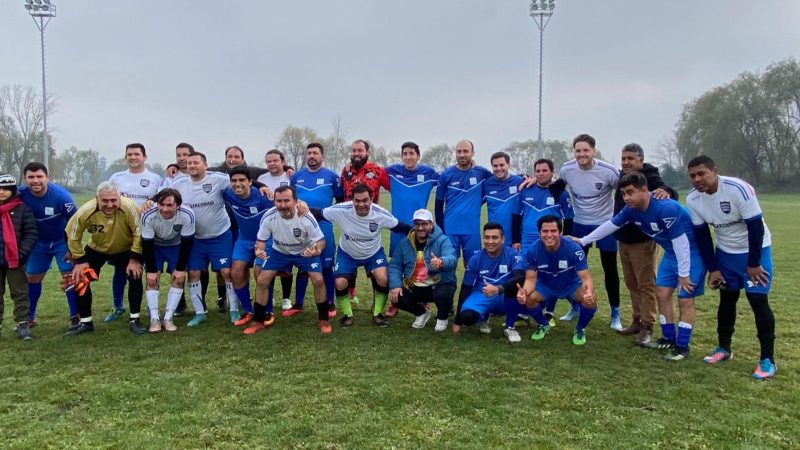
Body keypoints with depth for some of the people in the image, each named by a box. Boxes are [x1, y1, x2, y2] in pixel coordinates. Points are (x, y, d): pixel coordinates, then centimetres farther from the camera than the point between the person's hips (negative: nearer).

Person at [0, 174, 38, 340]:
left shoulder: (22, 208, -6)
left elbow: (32, 233, -7)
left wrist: (22, 253, -15)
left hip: (15, 259, -4)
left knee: (20, 293, 4)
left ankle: (22, 325, 7)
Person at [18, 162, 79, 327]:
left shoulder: (61, 195, -25)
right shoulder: (21, 195, -19)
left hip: (63, 241, -3)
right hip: (39, 242, 3)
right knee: (32, 278, 9)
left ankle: (75, 316, 5)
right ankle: (29, 317, 26)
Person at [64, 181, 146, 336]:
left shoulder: (129, 207, -36)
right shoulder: (86, 211, -31)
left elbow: (139, 232, -23)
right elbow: (73, 236, -13)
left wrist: (135, 258, -21)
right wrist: (80, 260, -10)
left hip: (126, 249, -1)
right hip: (96, 249, 2)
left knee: (135, 277, -16)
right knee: (79, 279, -6)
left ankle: (134, 320, -2)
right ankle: (86, 322, 11)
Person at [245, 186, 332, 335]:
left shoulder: (306, 217, -32)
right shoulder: (268, 217, -27)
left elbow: (320, 240, -21)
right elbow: (261, 240, -13)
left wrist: (317, 250, -45)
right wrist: (259, 250, -37)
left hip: (305, 251, -2)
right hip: (279, 252, 2)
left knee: (318, 280, -18)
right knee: (261, 281, -7)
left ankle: (323, 319, 5)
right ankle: (258, 321, 12)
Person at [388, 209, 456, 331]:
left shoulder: (442, 240, -11)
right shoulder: (404, 243, 4)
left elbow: (451, 259, -31)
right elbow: (394, 266, 2)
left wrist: (441, 262, -56)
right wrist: (395, 285, -16)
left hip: (440, 285, -4)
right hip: (414, 287, 4)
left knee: (444, 294, -35)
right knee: (397, 298, -19)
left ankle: (442, 318, 4)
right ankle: (422, 312, 15)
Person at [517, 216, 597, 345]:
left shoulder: (574, 249, -30)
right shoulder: (532, 251, -25)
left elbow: (586, 277, -31)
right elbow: (531, 279, -21)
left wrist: (589, 291, -55)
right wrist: (524, 291, -45)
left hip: (572, 285, -1)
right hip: (546, 285, 1)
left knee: (590, 300, -30)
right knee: (528, 299, -27)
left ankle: (580, 329, 4)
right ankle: (544, 325, 8)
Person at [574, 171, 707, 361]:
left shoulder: (665, 208, -34)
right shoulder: (632, 209, -9)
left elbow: (680, 241, -29)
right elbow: (611, 225, 5)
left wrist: (683, 274, -23)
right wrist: (583, 240, 10)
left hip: (691, 252, -8)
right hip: (672, 252, 8)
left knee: (685, 299, -7)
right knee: (661, 293, 9)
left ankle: (682, 347, 4)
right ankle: (669, 339, 22)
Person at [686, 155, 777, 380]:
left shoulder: (738, 189, -30)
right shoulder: (693, 200, -12)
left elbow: (756, 227, -24)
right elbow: (702, 235, -3)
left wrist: (753, 264, -18)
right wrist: (713, 268, -3)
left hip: (756, 249, -5)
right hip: (726, 252, 5)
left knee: (758, 299, -10)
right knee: (727, 298, 10)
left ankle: (767, 359, -1)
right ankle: (724, 348, 25)